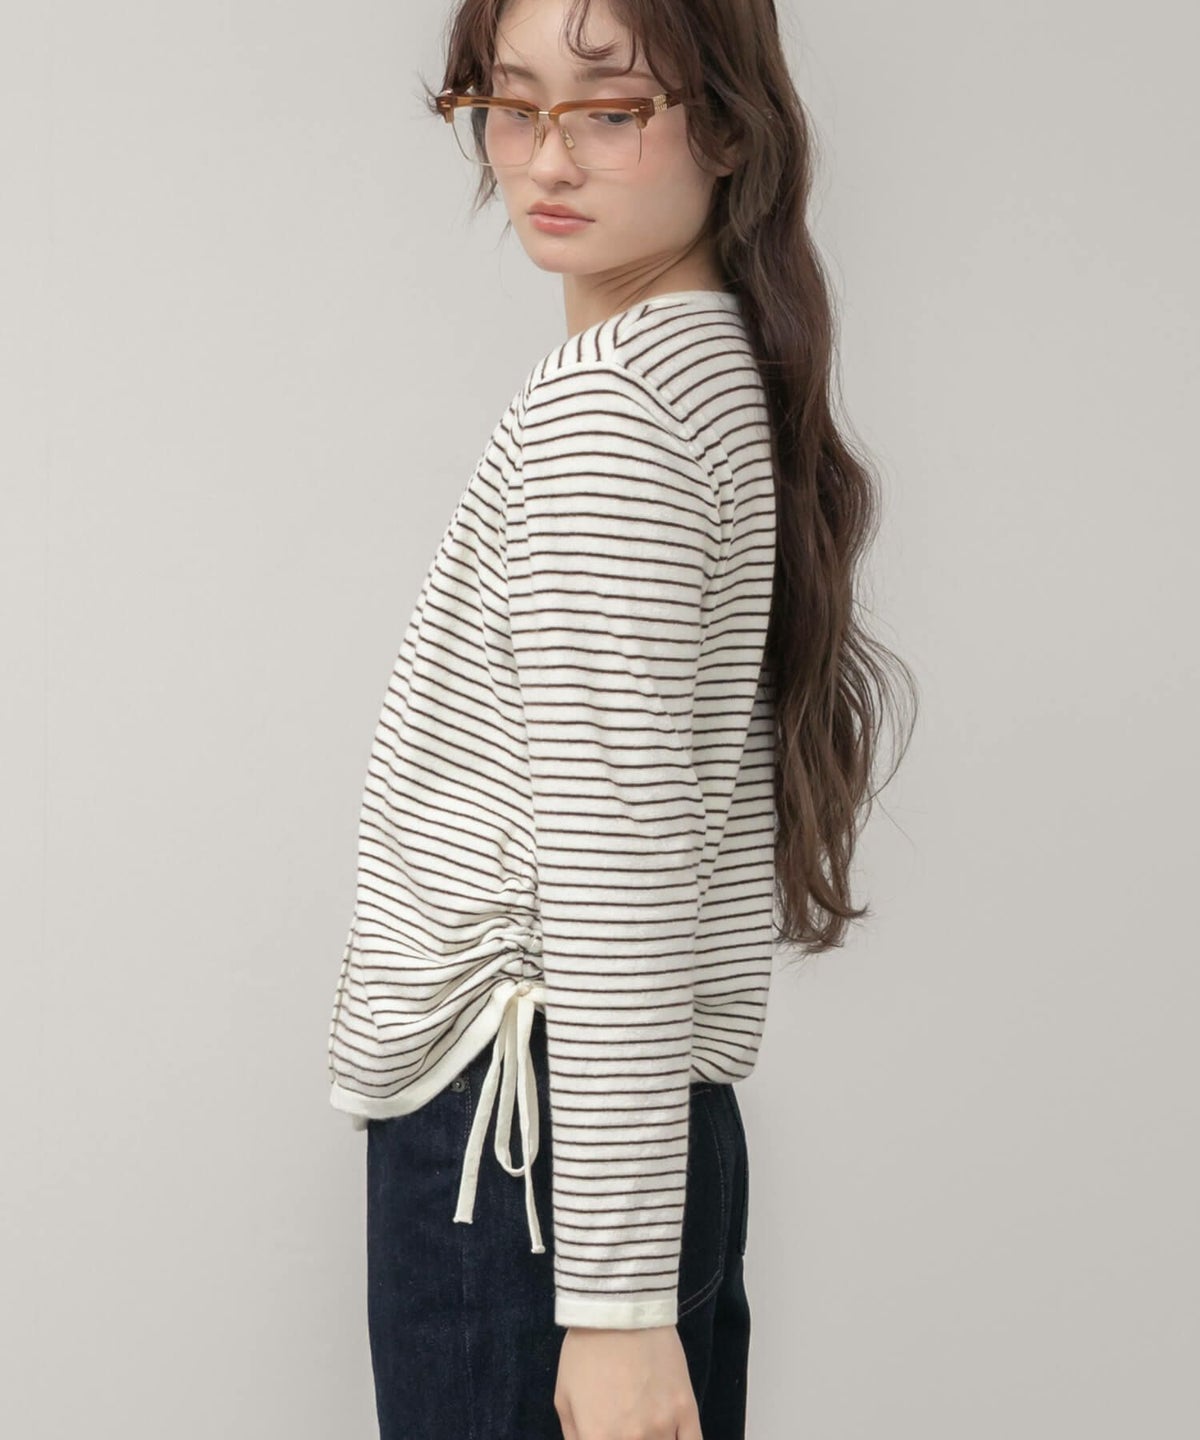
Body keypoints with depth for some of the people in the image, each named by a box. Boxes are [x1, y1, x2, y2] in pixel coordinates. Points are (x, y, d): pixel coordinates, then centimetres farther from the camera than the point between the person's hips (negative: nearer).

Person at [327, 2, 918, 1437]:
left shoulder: (599, 406, -15)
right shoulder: (721, 364, 15)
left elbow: (615, 868, -20)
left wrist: (617, 1294, -20)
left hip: (527, 1121, -10)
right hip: (661, 1125, 10)